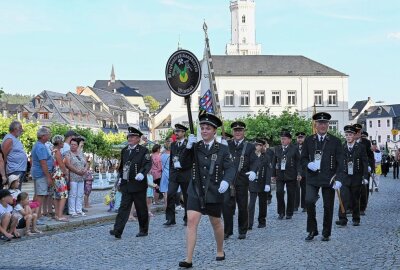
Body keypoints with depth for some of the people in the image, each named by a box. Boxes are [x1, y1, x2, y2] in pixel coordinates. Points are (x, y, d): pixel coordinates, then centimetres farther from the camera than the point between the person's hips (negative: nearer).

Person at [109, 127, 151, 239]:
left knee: (141, 209, 5)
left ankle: (144, 230, 19)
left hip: (138, 185, -5)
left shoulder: (143, 150, -5)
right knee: (124, 207, -2)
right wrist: (121, 177, 14)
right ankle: (117, 231, -9)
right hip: (126, 185, 5)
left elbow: (148, 164, -16)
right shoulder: (124, 150, 13)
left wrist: (142, 173, -32)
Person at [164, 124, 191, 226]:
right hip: (174, 173, 4)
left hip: (185, 174, -4)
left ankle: (187, 219, 16)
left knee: (187, 197, 5)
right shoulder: (173, 144, 14)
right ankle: (170, 218, -4)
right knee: (170, 195, -8)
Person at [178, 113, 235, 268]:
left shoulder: (222, 149, -2)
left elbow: (230, 168, -8)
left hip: (214, 192, -1)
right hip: (195, 191, 1)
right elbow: (184, 164, -4)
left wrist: (226, 181, -28)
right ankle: (188, 260, -12)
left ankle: (220, 251, 40)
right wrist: (188, 147, -18)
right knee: (191, 221, -12)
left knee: (216, 222, 15)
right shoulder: (195, 147, 4)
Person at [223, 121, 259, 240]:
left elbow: (255, 161, -5)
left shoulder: (249, 147, 7)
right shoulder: (226, 145, 12)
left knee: (243, 207, 6)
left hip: (242, 181, -1)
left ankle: (242, 231, 20)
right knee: (226, 205, -6)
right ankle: (227, 231, 5)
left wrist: (253, 171, -25)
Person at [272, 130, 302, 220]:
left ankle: (289, 213, 16)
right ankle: (281, 212, 3)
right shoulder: (277, 149, 10)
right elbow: (274, 162, 12)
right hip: (280, 174, 2)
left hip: (291, 175, -2)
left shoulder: (294, 149, 1)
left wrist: (299, 173, -10)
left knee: (291, 194, 4)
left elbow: (298, 162, -2)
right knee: (279, 192, -10)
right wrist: (273, 174, 8)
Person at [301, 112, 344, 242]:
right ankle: (312, 230, -1)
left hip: (328, 179, -1)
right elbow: (303, 158, 13)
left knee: (328, 207, 4)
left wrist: (338, 179, -12)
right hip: (312, 178, 1)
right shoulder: (308, 140, 8)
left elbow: (340, 162, -1)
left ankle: (326, 233, 20)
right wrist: (309, 164, -10)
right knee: (309, 201, -17)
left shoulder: (335, 141, 2)